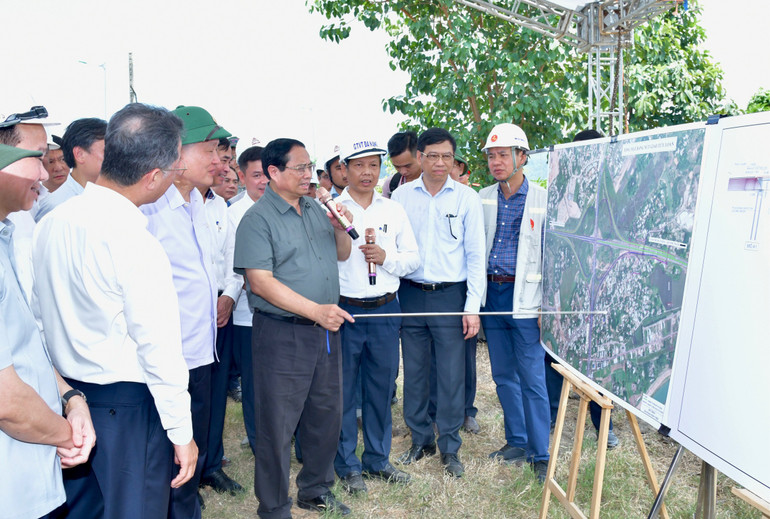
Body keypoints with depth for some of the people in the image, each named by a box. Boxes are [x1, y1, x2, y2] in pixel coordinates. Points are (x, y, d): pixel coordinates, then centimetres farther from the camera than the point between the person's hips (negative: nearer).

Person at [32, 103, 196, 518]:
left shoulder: (49, 223, 0)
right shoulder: (136, 243, -23)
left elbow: (39, 315, 8)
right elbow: (158, 346, -19)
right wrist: (181, 433, -10)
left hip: (67, 397, 7)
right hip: (127, 405, -7)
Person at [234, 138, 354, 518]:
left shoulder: (315, 208, 11)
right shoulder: (258, 219, -11)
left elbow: (342, 255, 21)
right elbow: (260, 282, -18)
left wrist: (341, 228, -1)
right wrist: (315, 310, -23)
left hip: (325, 329, 7)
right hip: (282, 334, -7)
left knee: (326, 414, 17)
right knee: (278, 425, 3)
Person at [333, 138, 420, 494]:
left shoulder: (394, 211, 9)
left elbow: (413, 259, 9)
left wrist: (387, 258, -9)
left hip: (386, 311, 3)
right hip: (344, 311, -3)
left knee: (381, 387, 12)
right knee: (343, 389, 6)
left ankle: (377, 458, 28)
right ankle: (347, 465, 22)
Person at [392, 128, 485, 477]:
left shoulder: (467, 198, 0)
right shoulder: (402, 196, 5)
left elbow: (475, 255, 0)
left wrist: (472, 306, -5)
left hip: (450, 294, -2)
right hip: (410, 294, 2)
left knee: (451, 375, 1)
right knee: (414, 372, 10)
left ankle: (450, 448, 17)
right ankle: (421, 439, 28)